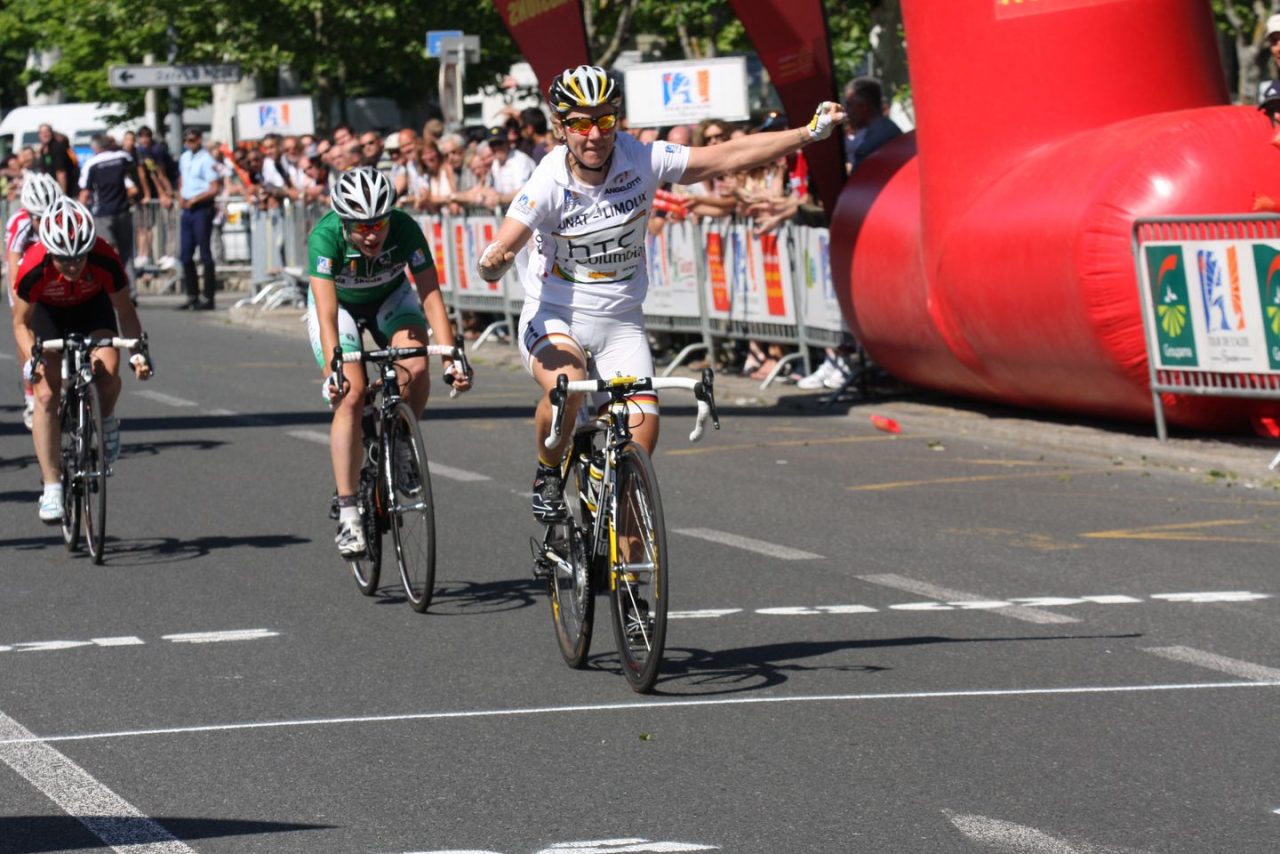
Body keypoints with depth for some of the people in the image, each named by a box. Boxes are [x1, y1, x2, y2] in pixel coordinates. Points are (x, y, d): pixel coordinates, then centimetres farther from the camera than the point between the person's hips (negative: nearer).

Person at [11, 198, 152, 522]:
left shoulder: (105, 261, -34)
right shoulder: (33, 269, -36)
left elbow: (125, 312, -18)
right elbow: (21, 322, -20)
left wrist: (138, 350, -31)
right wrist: (32, 359, -36)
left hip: (92, 307, 0)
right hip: (47, 312, 0)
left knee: (108, 372, -27)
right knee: (46, 394, -13)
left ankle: (105, 422, 6)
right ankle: (51, 486, -8)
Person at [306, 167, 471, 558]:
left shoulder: (405, 230, -32)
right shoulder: (325, 237, -36)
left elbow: (430, 296, -33)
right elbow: (327, 312, -42)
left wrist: (451, 359, -44)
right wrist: (334, 369, -55)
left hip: (390, 298, 2)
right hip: (340, 304, -2)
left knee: (416, 369, -27)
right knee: (352, 394, -21)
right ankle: (347, 512, -17)